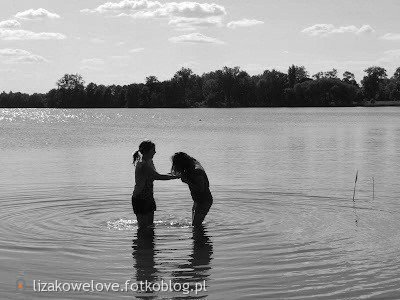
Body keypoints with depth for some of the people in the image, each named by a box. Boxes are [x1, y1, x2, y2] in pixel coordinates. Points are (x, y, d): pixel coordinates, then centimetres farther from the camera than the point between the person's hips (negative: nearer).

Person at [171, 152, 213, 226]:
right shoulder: (190, 168, 4)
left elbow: (201, 189, -26)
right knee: (194, 224, 13)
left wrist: (187, 181, -24)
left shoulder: (197, 171, -24)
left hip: (204, 201, -10)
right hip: (198, 200, 10)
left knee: (195, 225, -11)